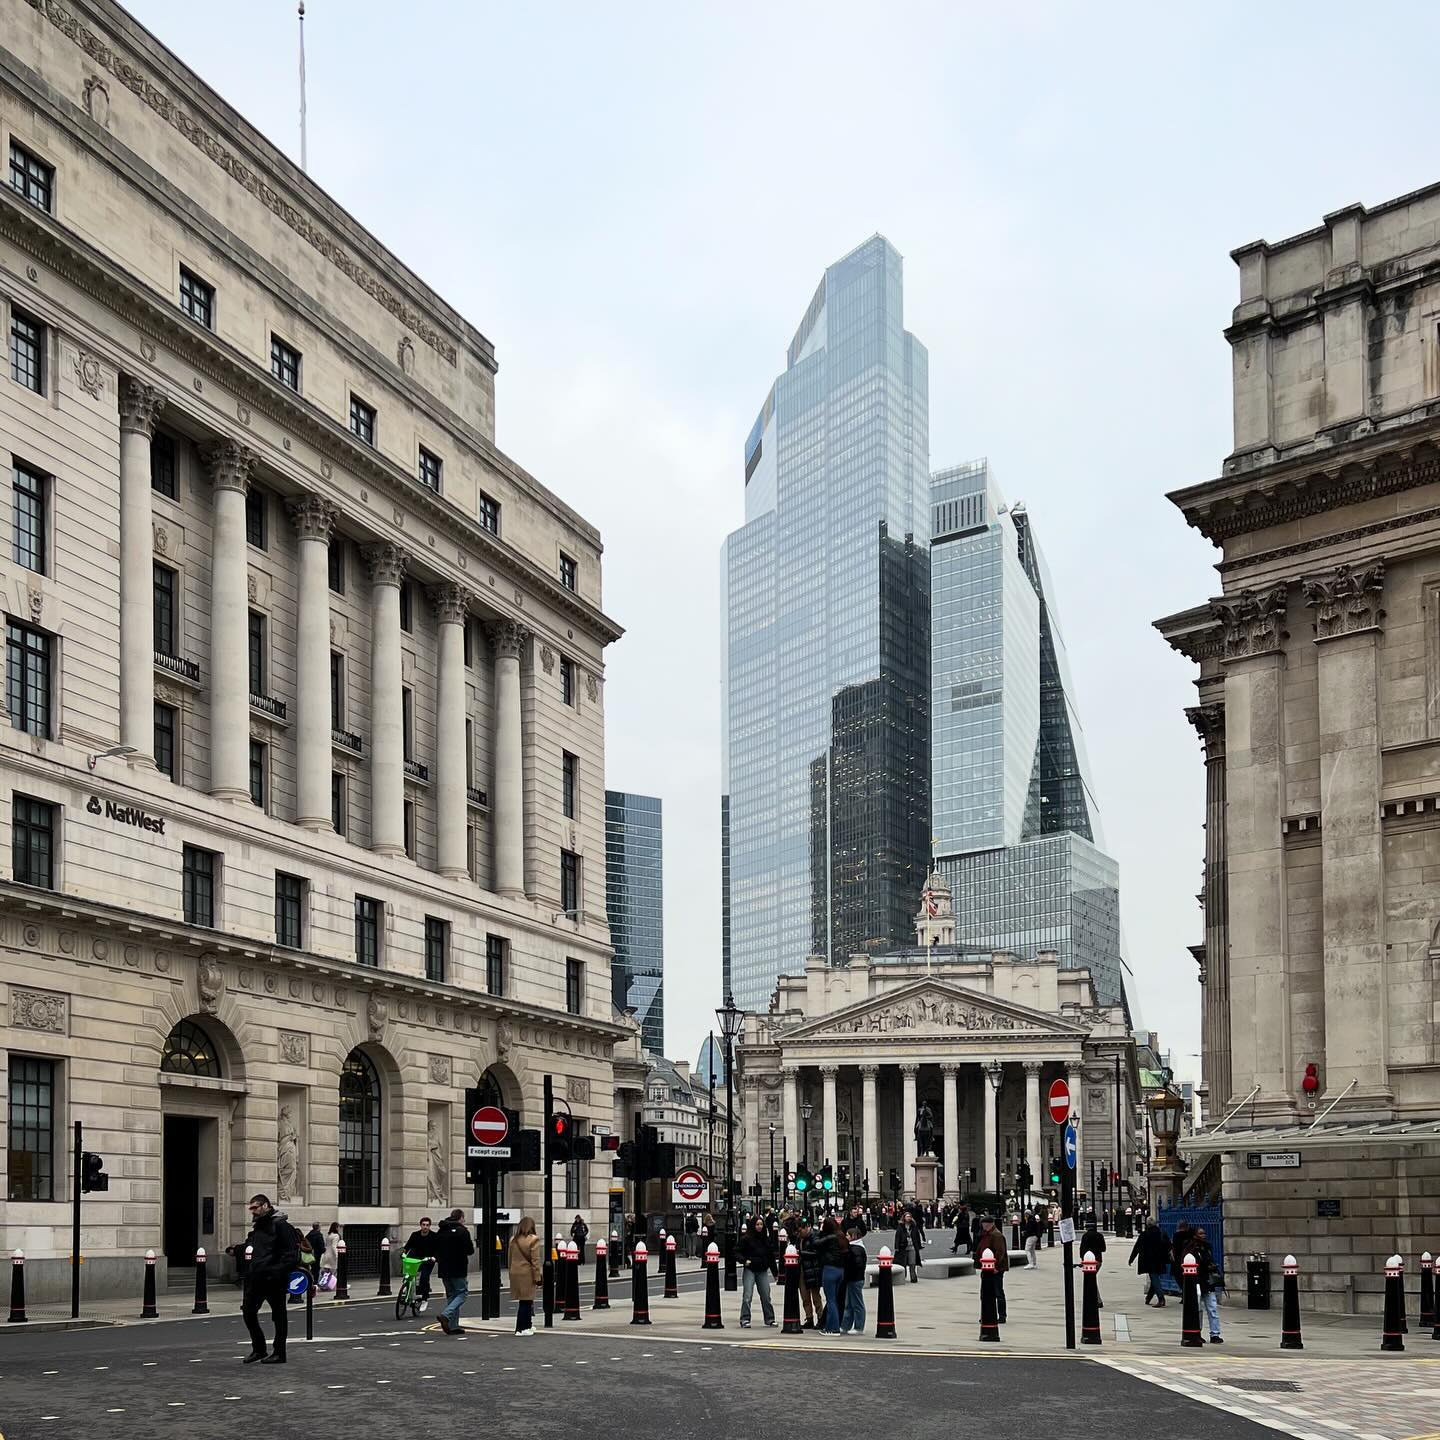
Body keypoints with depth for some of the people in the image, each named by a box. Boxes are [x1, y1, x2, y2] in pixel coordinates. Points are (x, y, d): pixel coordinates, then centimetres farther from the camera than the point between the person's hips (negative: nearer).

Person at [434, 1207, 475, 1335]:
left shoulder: (441, 1232, 11)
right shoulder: (462, 1231, -10)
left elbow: (435, 1250, 15)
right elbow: (469, 1250, -13)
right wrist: (473, 1246, 7)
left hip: (444, 1270, 7)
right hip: (458, 1269, -7)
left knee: (451, 1295, 13)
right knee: (462, 1293, 0)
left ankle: (453, 1326, 9)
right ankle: (446, 1315, -20)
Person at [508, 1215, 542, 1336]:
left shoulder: (513, 1240, 6)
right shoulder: (533, 1240, -11)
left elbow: (509, 1259, 12)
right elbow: (535, 1261, -12)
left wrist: (511, 1273, 20)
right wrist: (537, 1278, -8)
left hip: (515, 1273, 6)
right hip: (527, 1274, -6)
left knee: (524, 1301, 15)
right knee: (526, 1301, 1)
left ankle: (527, 1325, 24)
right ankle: (521, 1328, 3)